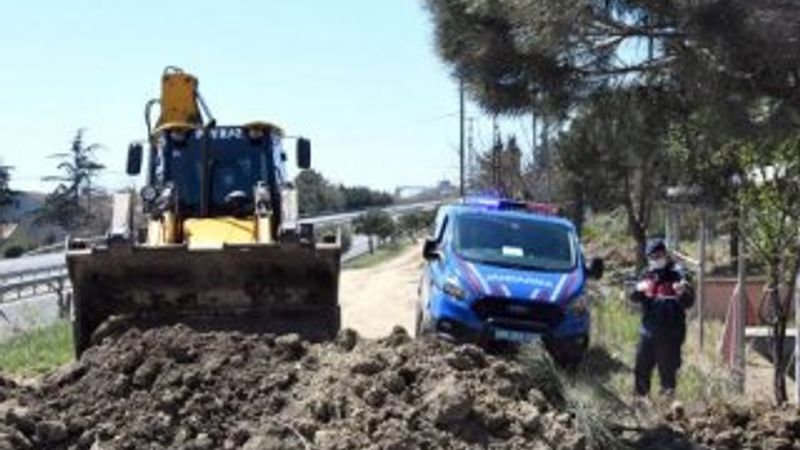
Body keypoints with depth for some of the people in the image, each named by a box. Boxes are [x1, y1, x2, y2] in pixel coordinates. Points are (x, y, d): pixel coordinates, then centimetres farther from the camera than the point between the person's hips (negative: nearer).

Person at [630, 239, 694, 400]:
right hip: (648, 330, 6)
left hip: (670, 333, -6)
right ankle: (640, 397, 27)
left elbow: (688, 303, -16)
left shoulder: (676, 275, -10)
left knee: (667, 370, 0)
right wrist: (638, 290, -11)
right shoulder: (648, 274, 9)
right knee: (641, 368, 13)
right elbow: (634, 298, 12)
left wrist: (684, 292, -38)